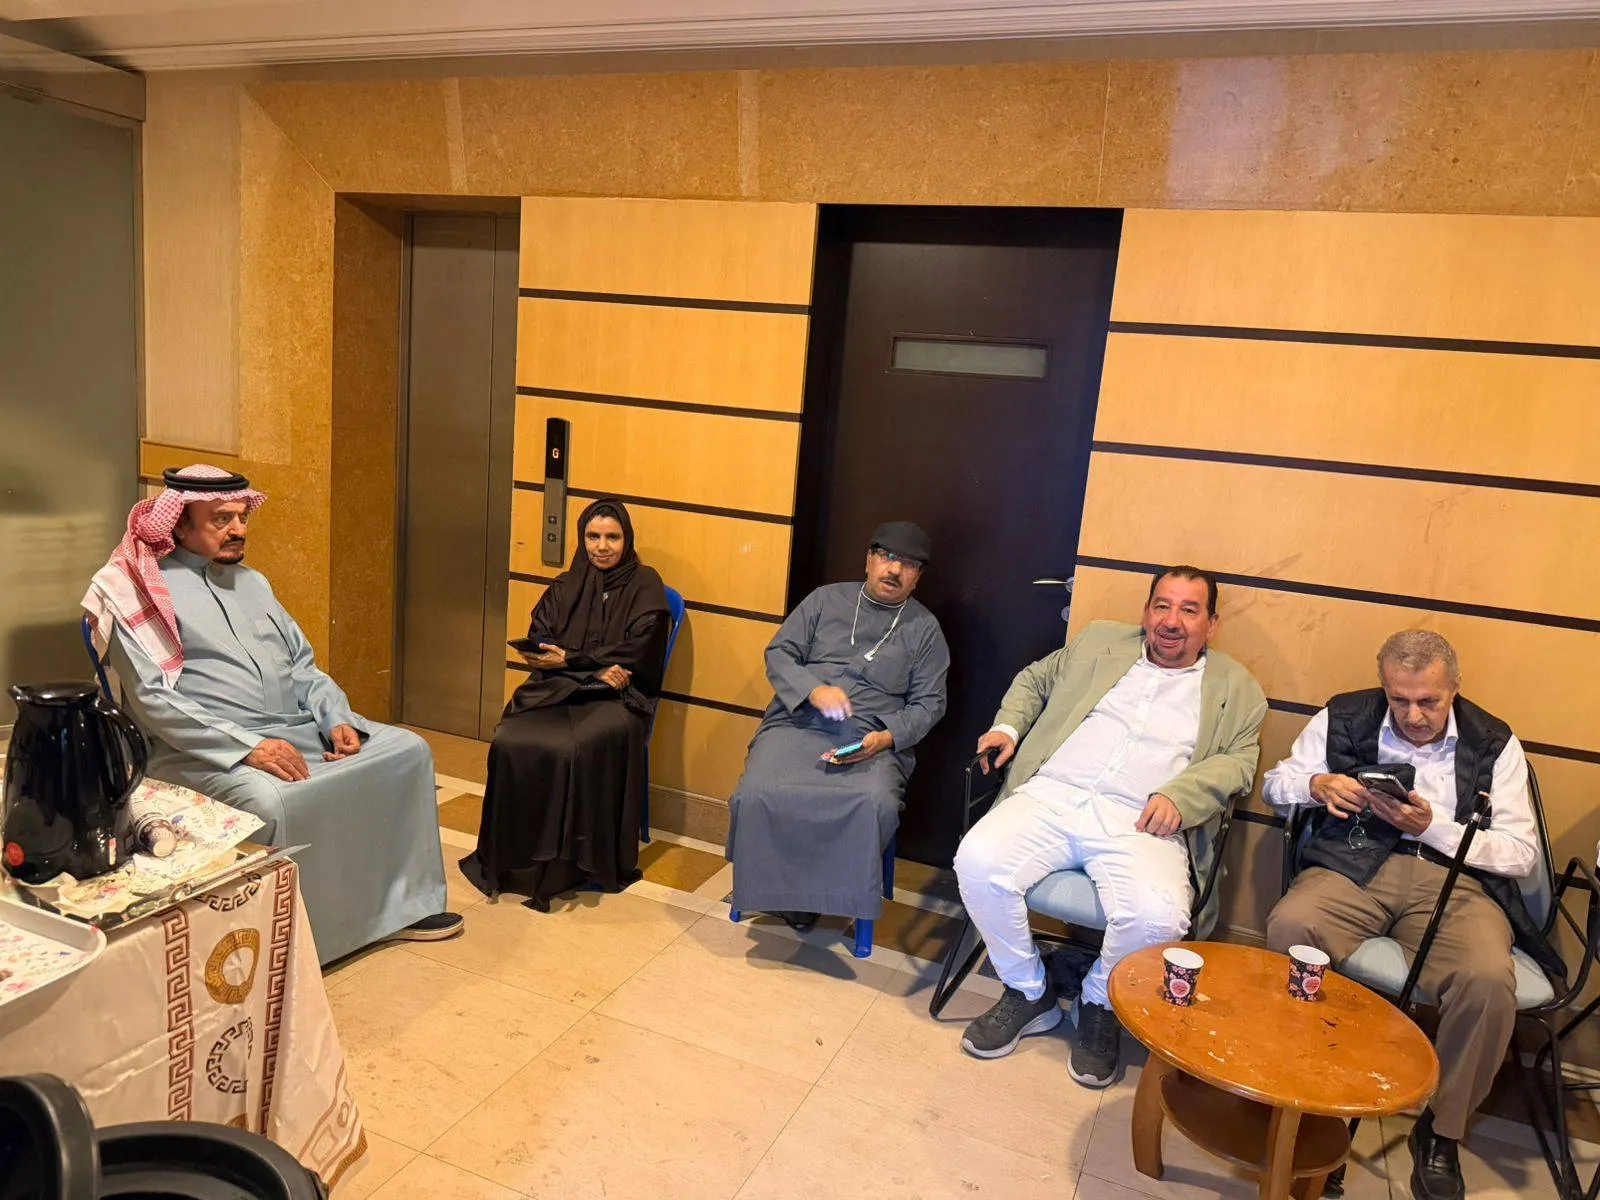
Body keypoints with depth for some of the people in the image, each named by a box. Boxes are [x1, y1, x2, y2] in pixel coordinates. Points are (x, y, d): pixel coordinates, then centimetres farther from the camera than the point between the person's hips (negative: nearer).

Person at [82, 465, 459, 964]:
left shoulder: (252, 581, 19)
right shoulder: (146, 592, -3)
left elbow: (302, 664, 19)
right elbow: (154, 700, -14)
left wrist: (337, 720, 0)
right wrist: (248, 746, -23)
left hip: (300, 726, 8)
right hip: (209, 750, -7)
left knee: (408, 751, -3)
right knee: (271, 802, -38)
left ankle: (403, 903, 3)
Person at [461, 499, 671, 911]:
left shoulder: (645, 585, 6)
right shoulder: (565, 586, 18)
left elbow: (636, 653, -5)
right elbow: (536, 642, 6)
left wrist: (569, 659, -11)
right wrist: (594, 666, -11)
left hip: (614, 696, -4)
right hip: (556, 690, 4)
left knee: (576, 749, -34)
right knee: (510, 743, -26)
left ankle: (567, 865, -21)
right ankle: (511, 857, -16)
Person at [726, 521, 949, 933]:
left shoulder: (925, 629, 14)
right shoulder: (827, 599, 16)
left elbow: (928, 703, 9)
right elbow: (779, 653, 10)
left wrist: (886, 737, -11)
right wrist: (813, 690, -11)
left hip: (872, 739, 0)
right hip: (797, 723, 1)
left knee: (876, 805, -34)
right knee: (758, 794, -29)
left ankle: (836, 893, -9)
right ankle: (778, 888, -4)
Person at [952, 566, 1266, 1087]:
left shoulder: (1235, 687, 18)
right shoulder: (1101, 640, 23)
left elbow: (1237, 759, 7)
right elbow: (1035, 679, 30)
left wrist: (1180, 794, -12)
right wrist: (1008, 727, 11)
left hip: (1137, 822, -1)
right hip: (1050, 796, 2)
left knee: (1158, 917, -31)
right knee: (978, 863, -25)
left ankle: (1100, 1005, 5)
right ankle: (1029, 995, 1)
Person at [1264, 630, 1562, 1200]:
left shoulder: (1494, 743, 11)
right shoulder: (1344, 718, 12)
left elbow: (1521, 852, 6)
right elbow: (1275, 783, 17)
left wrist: (1434, 827, -9)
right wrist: (1317, 785, -7)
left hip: (1454, 877, 0)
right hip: (1353, 867, 0)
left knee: (1488, 981, -32)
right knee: (1289, 928, -33)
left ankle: (1441, 1131, -5)